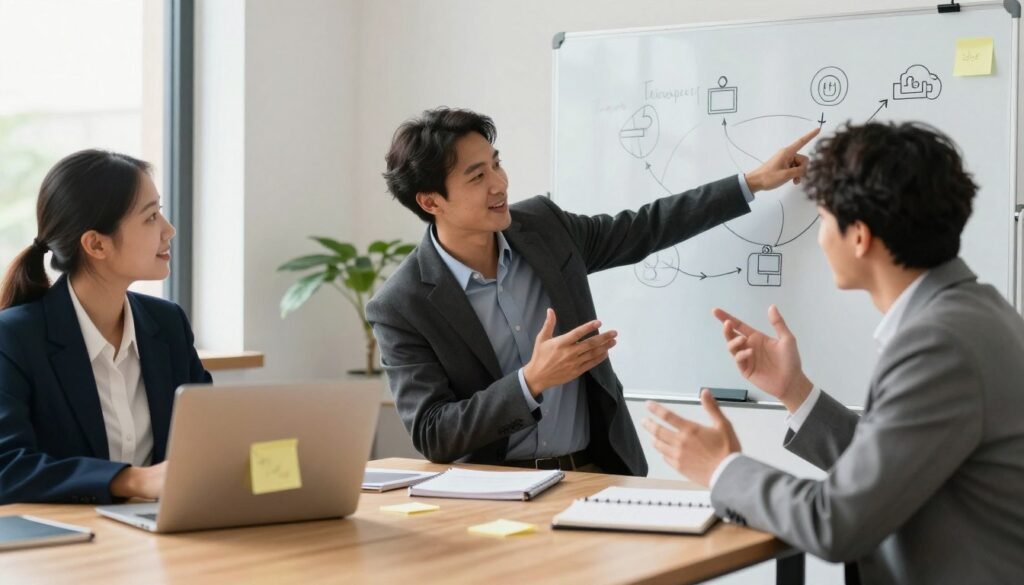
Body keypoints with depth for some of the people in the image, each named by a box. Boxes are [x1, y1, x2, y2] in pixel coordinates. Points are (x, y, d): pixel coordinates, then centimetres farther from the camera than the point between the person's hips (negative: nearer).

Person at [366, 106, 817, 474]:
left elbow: (643, 230, 16)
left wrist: (754, 182, 15)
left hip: (596, 472, 3)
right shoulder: (401, 308, -12)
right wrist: (532, 381, -26)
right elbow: (430, 436, -15)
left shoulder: (541, 225, 1)